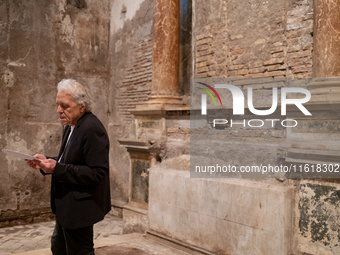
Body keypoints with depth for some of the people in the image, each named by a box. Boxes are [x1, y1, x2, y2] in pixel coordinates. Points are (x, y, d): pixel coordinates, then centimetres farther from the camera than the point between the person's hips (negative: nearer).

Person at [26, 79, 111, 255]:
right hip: (66, 205, 10)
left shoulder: (92, 129, -23)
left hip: (80, 207, -10)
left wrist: (58, 168, -29)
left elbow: (97, 172, -26)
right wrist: (47, 162, -2)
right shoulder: (71, 126, 8)